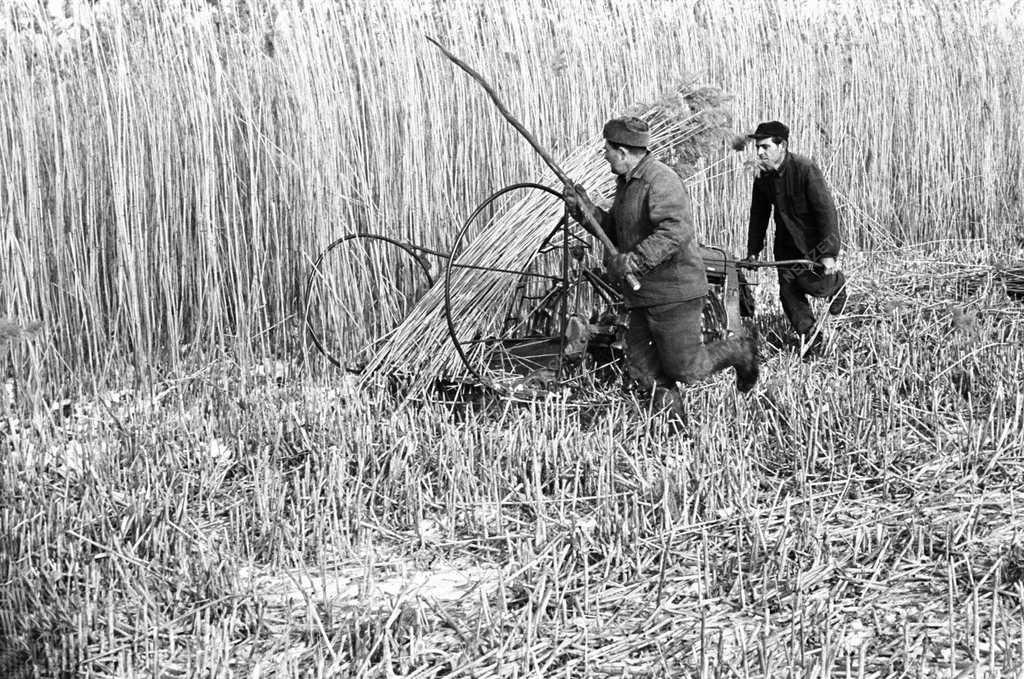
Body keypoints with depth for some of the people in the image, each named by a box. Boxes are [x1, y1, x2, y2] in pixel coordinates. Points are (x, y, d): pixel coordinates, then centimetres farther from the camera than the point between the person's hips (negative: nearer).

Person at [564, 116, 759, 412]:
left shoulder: (661, 181, -18)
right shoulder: (626, 183, 14)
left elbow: (676, 230, -31)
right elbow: (614, 230, 19)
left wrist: (634, 261, -34)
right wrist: (585, 209, 4)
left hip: (674, 292, -9)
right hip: (643, 294, 9)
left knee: (686, 369, -1)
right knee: (643, 370, 7)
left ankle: (739, 352, 22)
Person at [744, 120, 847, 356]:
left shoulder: (805, 169, -24)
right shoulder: (763, 179, -3)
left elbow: (826, 210, -25)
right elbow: (758, 216, 11)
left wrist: (829, 252, -29)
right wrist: (753, 251, 8)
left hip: (813, 241, -5)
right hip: (787, 244, 6)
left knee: (817, 284, -10)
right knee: (788, 292, 1)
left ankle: (837, 283, 27)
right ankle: (808, 337, 16)